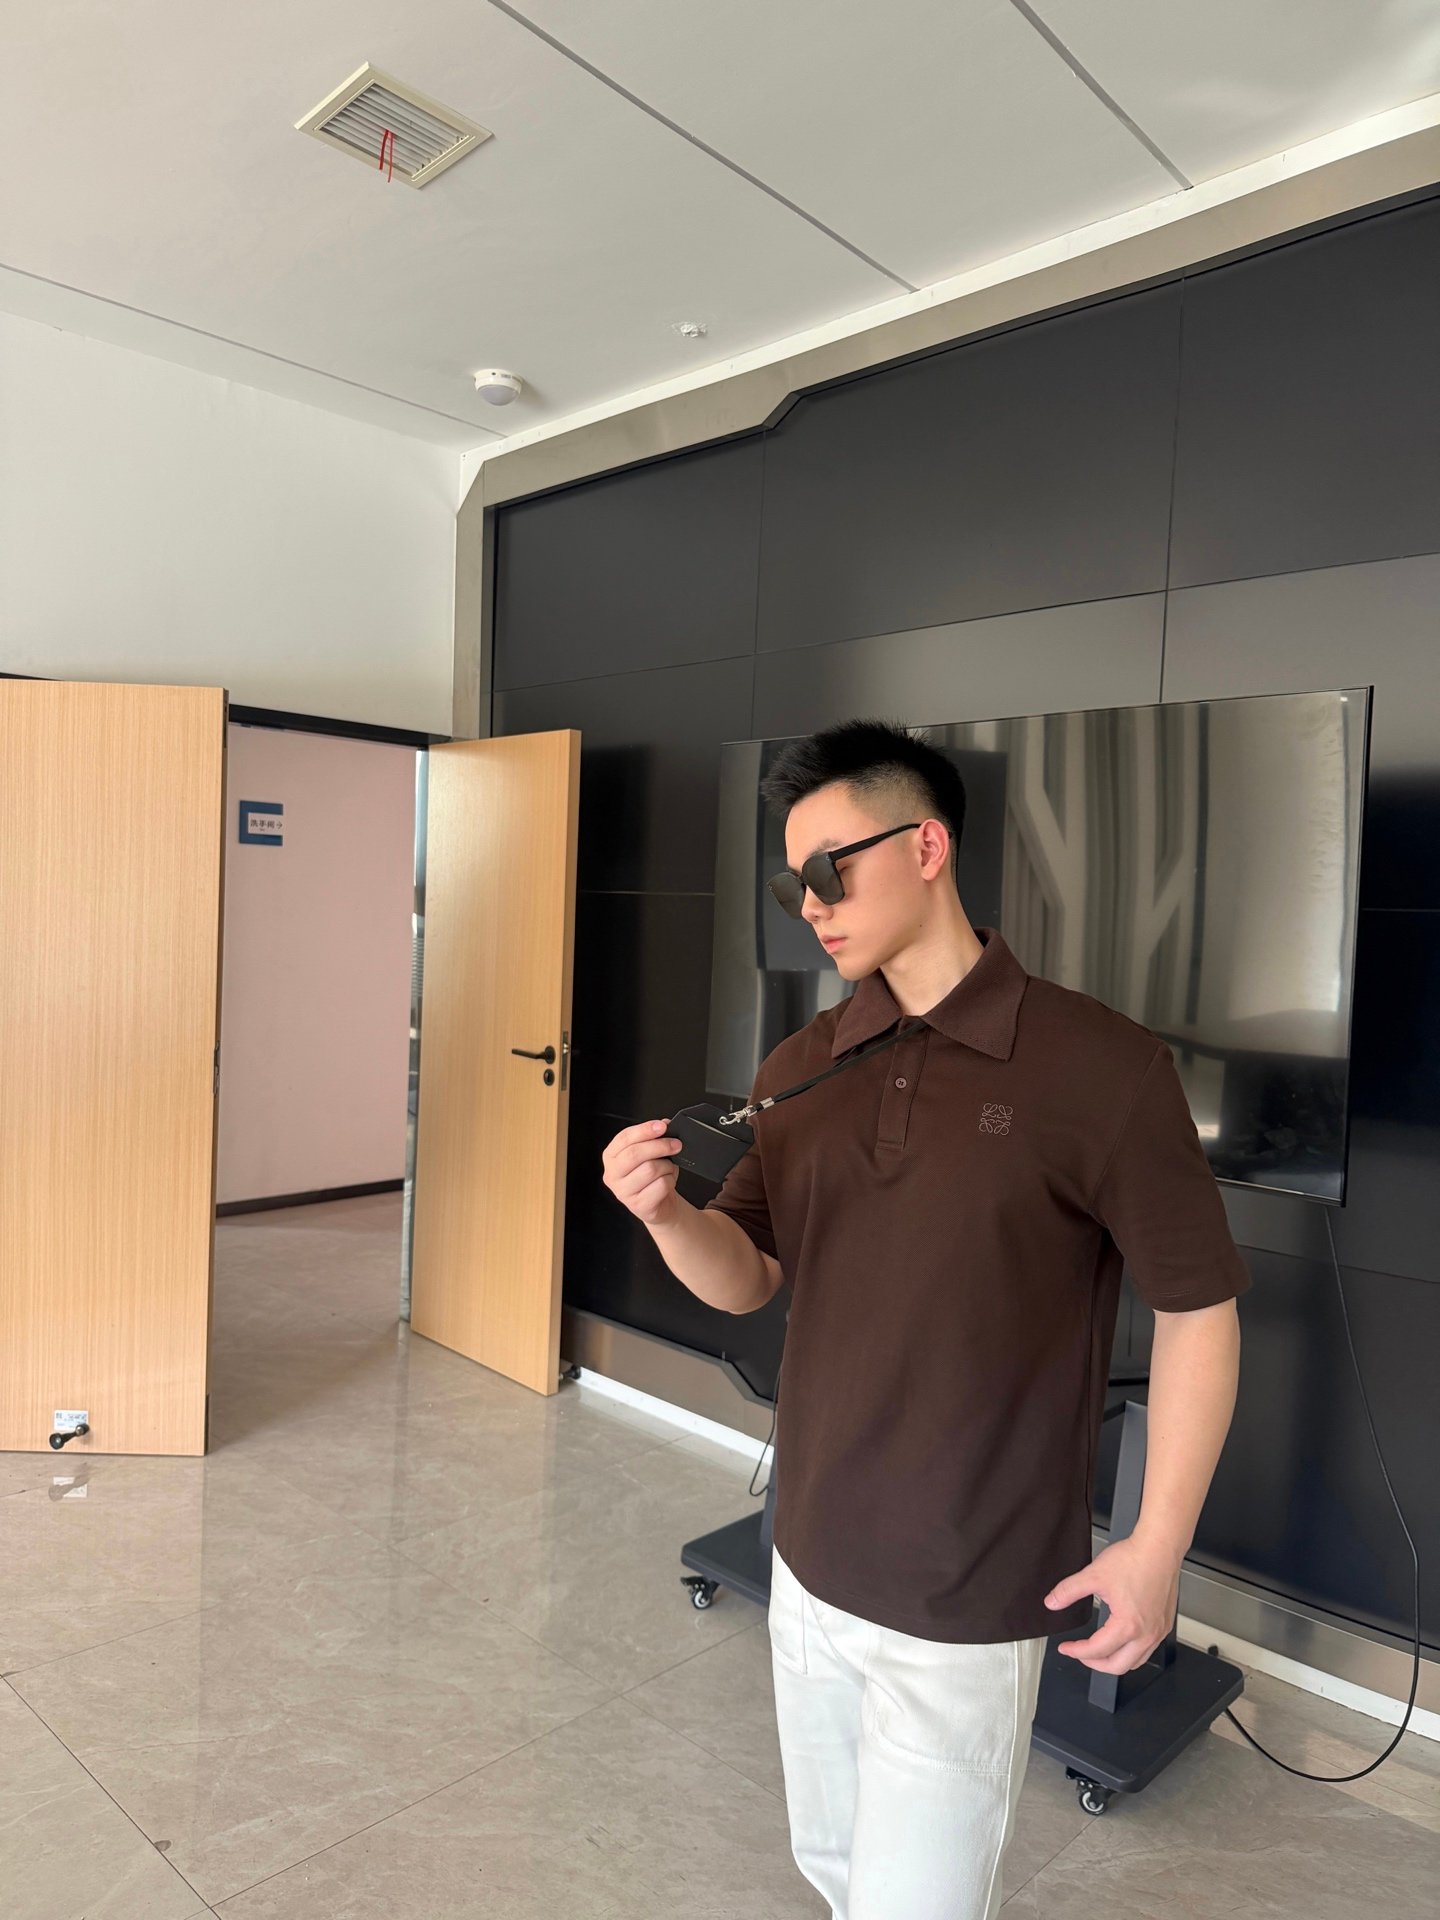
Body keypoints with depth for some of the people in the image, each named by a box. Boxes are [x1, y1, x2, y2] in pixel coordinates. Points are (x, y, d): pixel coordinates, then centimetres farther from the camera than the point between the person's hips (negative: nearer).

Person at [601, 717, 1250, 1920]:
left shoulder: (1101, 1067, -17)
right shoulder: (799, 1068, 0)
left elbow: (1196, 1308, -9)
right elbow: (747, 1279, 4)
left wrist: (1158, 1546, -10)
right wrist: (666, 1212, -16)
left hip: (971, 1598, -5)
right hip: (810, 1564, 6)